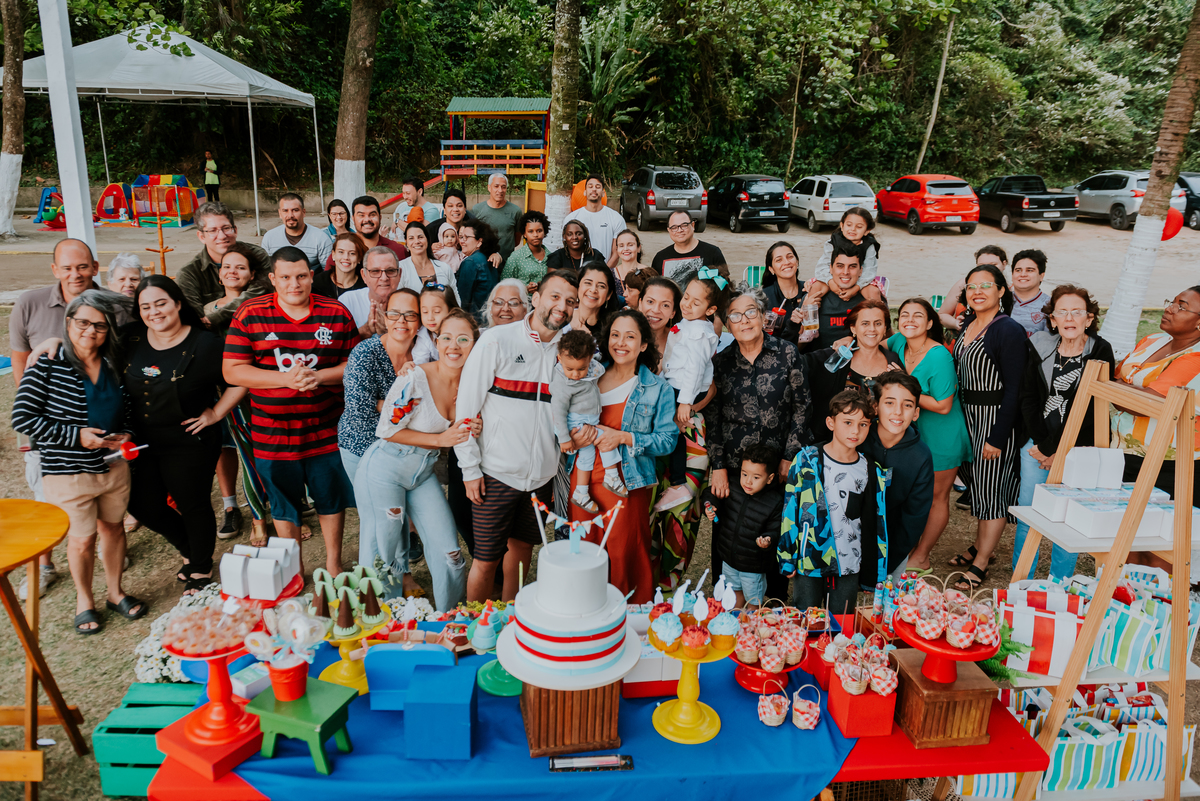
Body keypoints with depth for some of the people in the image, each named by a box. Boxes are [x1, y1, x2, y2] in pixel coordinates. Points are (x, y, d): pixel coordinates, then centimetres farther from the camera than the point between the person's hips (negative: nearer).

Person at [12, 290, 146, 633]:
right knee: (82, 540, 10)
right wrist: (76, 435, -20)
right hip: (68, 473, -4)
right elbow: (22, 418, -14)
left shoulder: (114, 366, 0)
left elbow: (128, 412, 15)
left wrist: (126, 436, -4)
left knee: (113, 528, 18)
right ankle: (84, 601, 34)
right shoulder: (47, 364, -13)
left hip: (114, 466, 4)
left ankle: (115, 592, 38)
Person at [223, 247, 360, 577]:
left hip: (327, 433, 0)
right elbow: (232, 371, -8)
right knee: (284, 505, 16)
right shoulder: (250, 315, -5)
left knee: (332, 499, 15)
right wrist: (286, 379, -19)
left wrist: (320, 376, -19)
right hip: (273, 434, 0)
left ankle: (333, 563, 36)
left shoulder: (336, 313, -2)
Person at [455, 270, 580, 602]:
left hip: (541, 474, 4)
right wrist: (470, 468, -10)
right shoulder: (497, 340, -9)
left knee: (522, 547, 18)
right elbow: (466, 405, -8)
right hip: (496, 474, -4)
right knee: (485, 560, 3)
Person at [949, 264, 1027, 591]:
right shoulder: (968, 325, 7)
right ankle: (979, 546, 34)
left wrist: (998, 437, -19)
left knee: (992, 489, 0)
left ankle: (980, 566, 9)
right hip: (969, 416, 8)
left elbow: (1014, 389, -18)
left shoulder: (1009, 331, -16)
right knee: (978, 483, 18)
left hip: (997, 417, -8)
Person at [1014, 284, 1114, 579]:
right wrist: (1040, 444, -5)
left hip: (1079, 448, -3)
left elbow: (1090, 410, -10)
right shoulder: (1040, 347, 3)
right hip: (1038, 443, 3)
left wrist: (1054, 450, -11)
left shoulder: (1100, 352, -6)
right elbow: (1028, 398, 3)